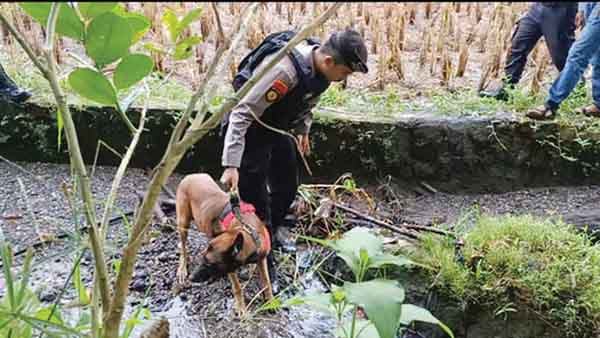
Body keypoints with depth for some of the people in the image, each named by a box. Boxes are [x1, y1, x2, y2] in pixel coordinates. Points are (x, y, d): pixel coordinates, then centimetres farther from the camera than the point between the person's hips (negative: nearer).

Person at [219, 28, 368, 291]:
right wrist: (231, 165, -38)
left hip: (278, 127, 8)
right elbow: (242, 114, -36)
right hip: (249, 129, -8)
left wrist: (303, 131, 19)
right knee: (256, 199, -5)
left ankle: (271, 232, 44)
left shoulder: (322, 68, -11)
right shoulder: (284, 70, -37)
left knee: (288, 186, 19)